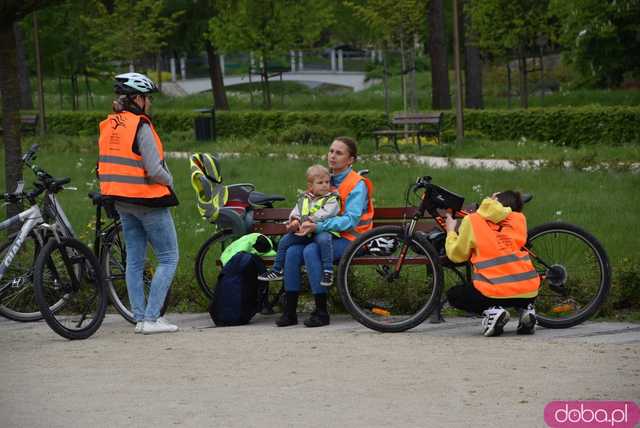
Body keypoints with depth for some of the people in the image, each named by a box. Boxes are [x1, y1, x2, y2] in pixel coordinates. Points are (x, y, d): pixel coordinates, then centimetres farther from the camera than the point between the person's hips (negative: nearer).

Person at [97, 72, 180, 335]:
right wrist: (169, 181, -3)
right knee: (168, 259, 1)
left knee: (134, 260, 13)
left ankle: (140, 318, 12)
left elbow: (106, 166, 10)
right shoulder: (140, 126, -18)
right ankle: (151, 318, -7)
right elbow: (154, 170, -21)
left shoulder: (108, 126, 6)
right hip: (147, 199, -8)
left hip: (122, 202, 8)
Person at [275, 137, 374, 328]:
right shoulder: (327, 180, 15)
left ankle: (321, 312, -27)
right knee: (292, 251, -20)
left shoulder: (357, 185, -7)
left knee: (311, 251, -32)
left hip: (349, 238, -7)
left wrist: (317, 226, -27)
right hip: (326, 234, 7)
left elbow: (350, 220, -19)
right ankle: (289, 311, -17)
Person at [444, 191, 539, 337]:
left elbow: (456, 255, 12)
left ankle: (490, 311, -3)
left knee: (453, 295, 24)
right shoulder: (519, 219, 10)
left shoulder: (472, 221, 3)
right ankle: (526, 309, 8)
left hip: (495, 293, -3)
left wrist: (451, 231, 30)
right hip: (529, 293, 3)